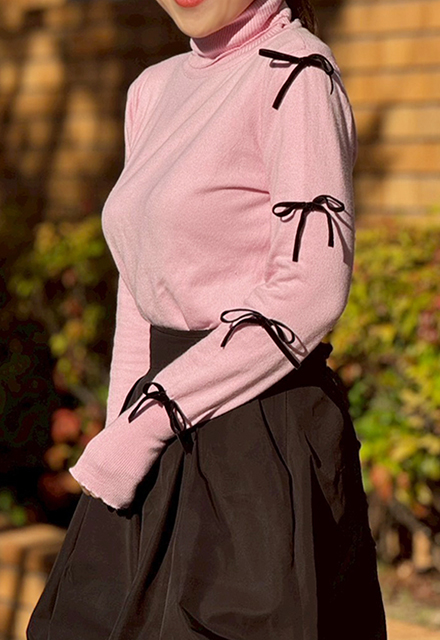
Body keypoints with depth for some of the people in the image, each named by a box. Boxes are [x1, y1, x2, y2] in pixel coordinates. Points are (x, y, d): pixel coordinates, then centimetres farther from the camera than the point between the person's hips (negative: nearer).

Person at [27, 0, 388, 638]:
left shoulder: (294, 75, -11)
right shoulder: (154, 90, 13)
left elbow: (309, 295, -18)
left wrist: (146, 423, -16)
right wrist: (120, 436, 7)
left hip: (261, 434, -7)